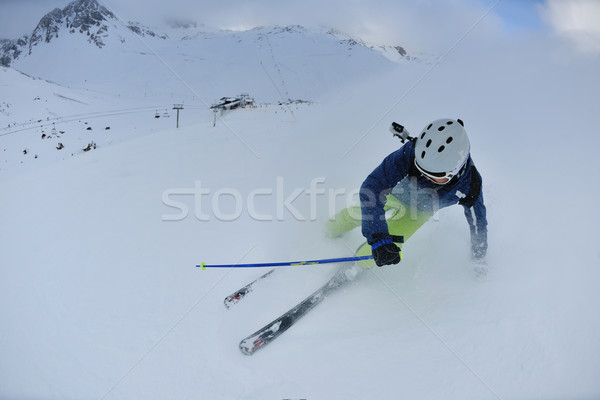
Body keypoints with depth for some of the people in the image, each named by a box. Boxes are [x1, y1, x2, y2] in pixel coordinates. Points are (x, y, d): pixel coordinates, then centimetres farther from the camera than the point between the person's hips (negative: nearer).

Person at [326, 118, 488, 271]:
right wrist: (378, 238, -54)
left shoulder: (470, 183, -35)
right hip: (397, 191, 0)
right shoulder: (412, 152, -43)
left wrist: (479, 259, 0)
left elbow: (477, 222, -15)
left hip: (422, 209, 0)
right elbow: (372, 188, -46)